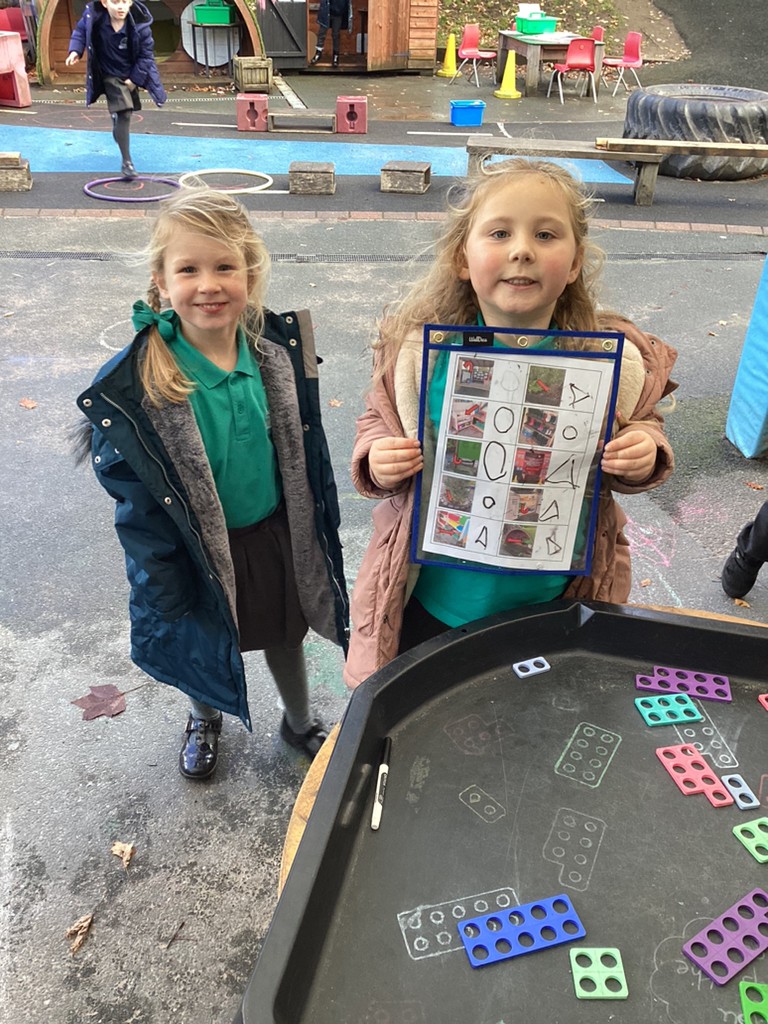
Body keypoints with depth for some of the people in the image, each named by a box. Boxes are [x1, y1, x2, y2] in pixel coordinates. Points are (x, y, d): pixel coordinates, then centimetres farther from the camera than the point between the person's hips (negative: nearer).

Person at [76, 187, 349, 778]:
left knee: (286, 637, 24)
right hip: (200, 552, -2)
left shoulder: (279, 352, -12)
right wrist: (167, 593, -10)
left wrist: (317, 539, 6)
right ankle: (204, 720, 58)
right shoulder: (135, 385, -23)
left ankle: (300, 722, 55)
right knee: (202, 647, 24)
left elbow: (305, 456, 1)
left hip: (277, 536, 3)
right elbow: (138, 506, -15)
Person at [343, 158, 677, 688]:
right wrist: (377, 461, -19)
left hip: (554, 607, 1)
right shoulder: (418, 350, -14)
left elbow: (644, 424, 5)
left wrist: (645, 455, -18)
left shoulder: (614, 359, -13)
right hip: (433, 601, 0)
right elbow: (378, 420, 2)